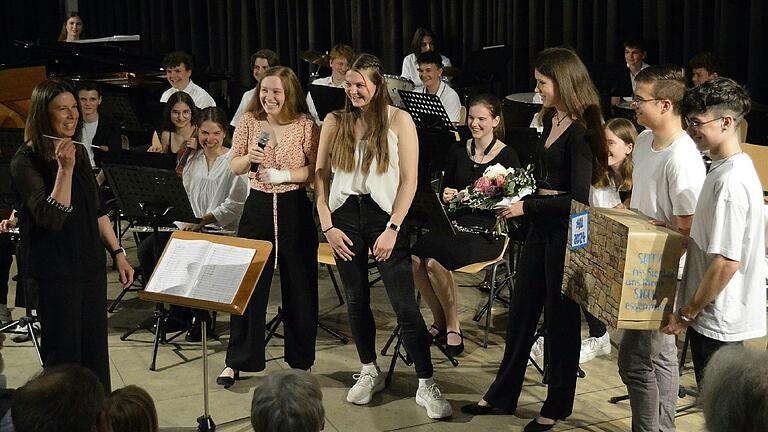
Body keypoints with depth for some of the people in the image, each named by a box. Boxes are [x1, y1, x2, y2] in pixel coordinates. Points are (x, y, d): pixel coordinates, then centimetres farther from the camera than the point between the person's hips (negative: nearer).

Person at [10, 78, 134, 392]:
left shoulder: (79, 153, 8)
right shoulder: (26, 161, -13)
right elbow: (52, 217, -23)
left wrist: (118, 253, 12)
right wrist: (64, 170, -28)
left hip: (91, 265, 7)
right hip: (55, 271, -7)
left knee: (95, 353, 12)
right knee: (64, 355, 2)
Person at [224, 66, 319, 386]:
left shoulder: (306, 125, -4)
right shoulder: (249, 121, 3)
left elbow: (316, 169, -7)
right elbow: (234, 167, 5)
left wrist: (283, 174, -18)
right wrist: (249, 158, -16)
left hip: (295, 207, -1)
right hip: (258, 205, 2)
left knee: (298, 284, 6)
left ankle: (301, 359, 21)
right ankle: (237, 360, 13)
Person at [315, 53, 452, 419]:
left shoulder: (399, 120, -3)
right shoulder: (334, 122, 5)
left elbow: (409, 180, -5)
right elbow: (321, 175, 7)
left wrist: (392, 229, -11)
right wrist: (327, 225, -1)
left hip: (384, 214, -3)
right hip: (344, 216, 3)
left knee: (406, 306, -7)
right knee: (356, 300, 12)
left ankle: (426, 385, -2)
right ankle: (369, 372, 29)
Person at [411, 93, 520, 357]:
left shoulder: (507, 157, -2)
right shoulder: (459, 152, 13)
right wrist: (446, 196, -4)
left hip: (486, 230, -5)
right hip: (454, 223, 5)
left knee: (435, 260, -31)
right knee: (414, 256, -24)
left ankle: (452, 325, -8)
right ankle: (440, 321, -5)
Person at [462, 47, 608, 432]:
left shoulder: (580, 131, -19)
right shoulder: (551, 120, 8)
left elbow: (579, 197, -23)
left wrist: (527, 207, -19)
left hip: (565, 230, -9)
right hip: (541, 226, 9)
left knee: (560, 317, 5)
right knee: (522, 310, 16)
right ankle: (502, 395, 28)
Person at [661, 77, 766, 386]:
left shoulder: (731, 182, -23)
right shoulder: (728, 169, 10)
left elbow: (726, 262, -24)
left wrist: (686, 313, -17)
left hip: (717, 323, -10)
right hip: (712, 316, 10)